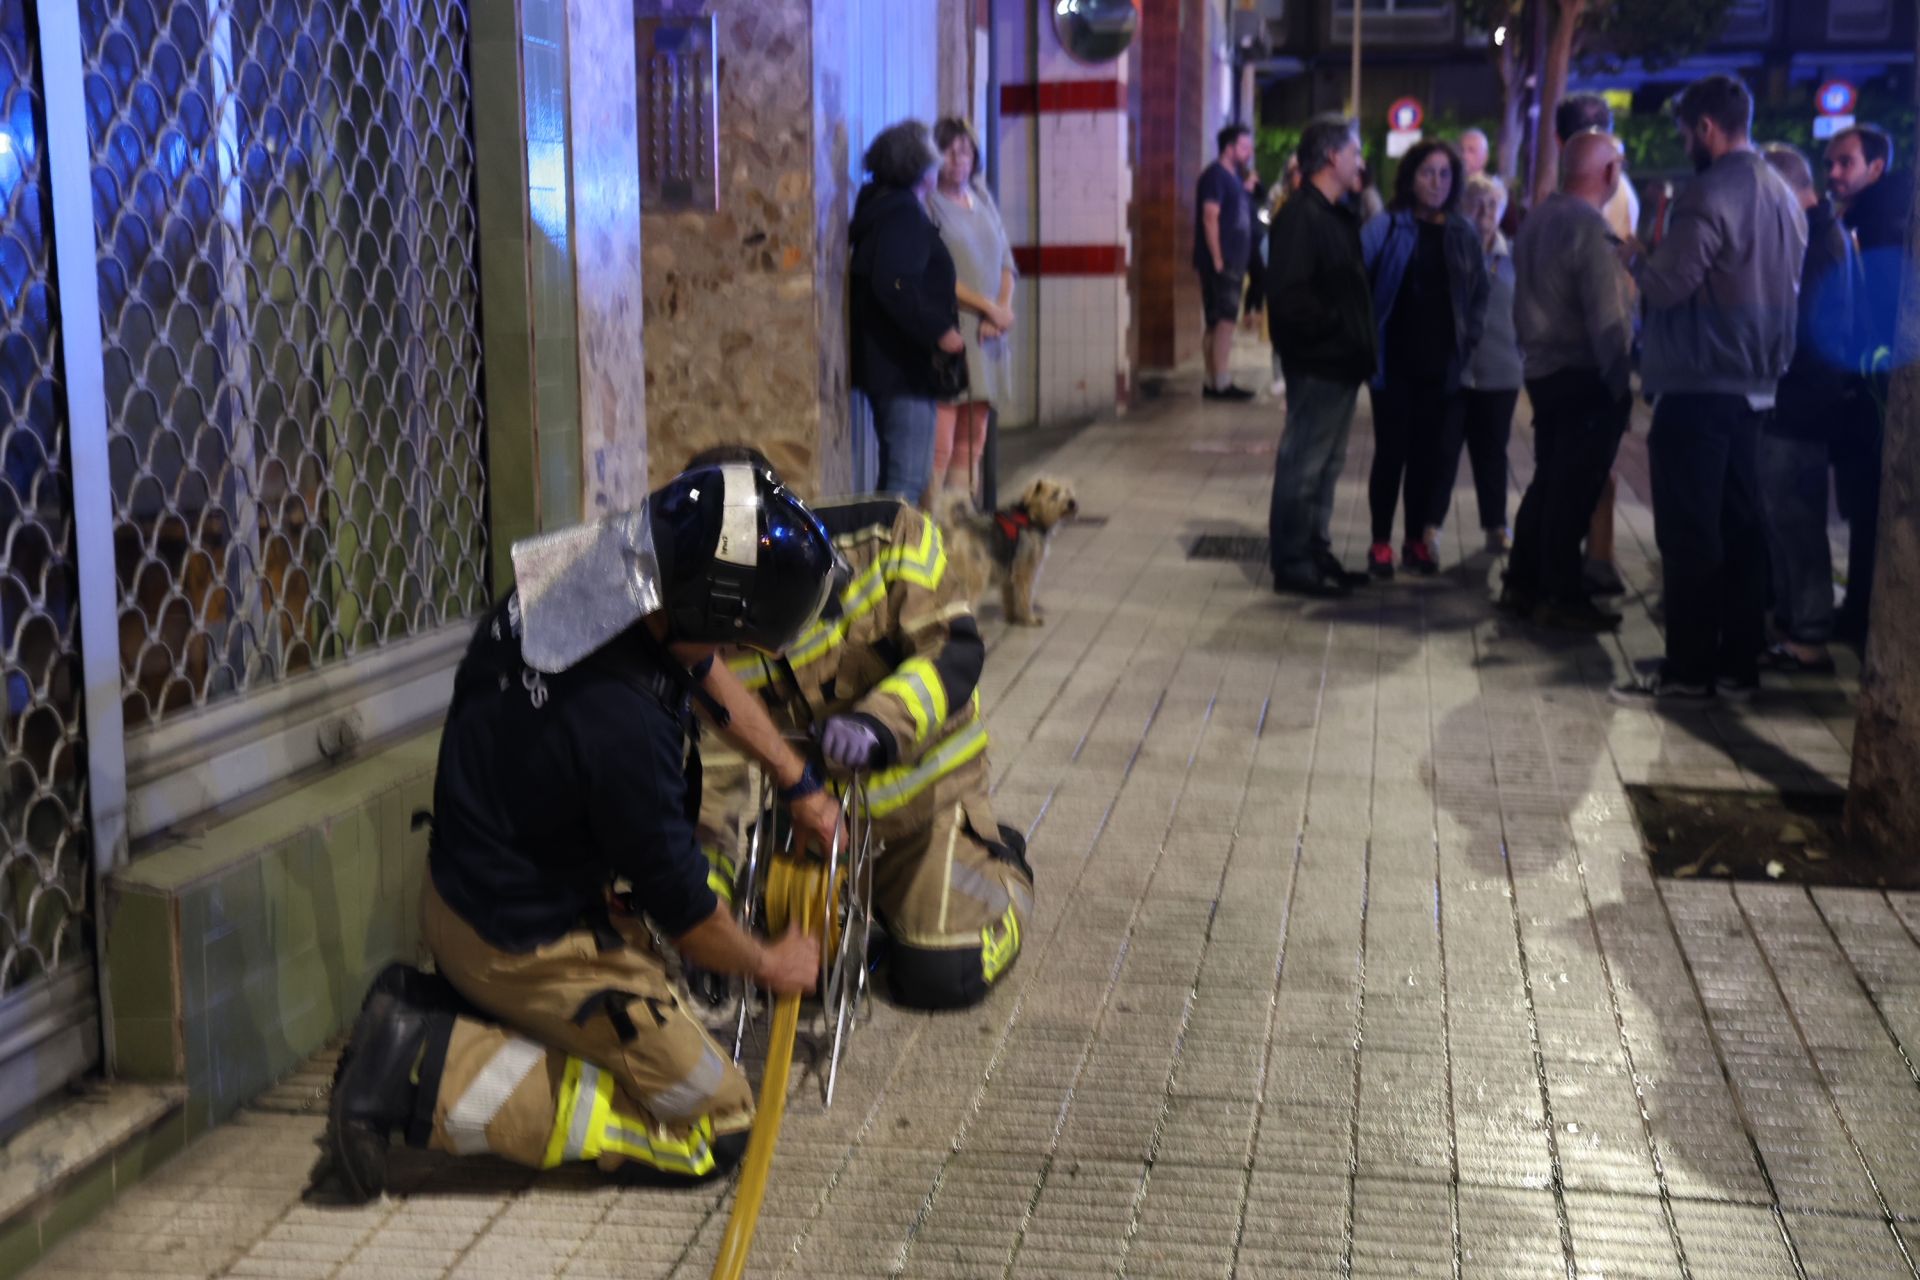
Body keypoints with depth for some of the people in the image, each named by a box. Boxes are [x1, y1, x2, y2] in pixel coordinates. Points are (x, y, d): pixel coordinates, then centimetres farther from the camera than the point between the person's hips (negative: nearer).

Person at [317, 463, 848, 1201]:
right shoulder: (621, 725, -36)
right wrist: (767, 965, 2)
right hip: (521, 941, -9)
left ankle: (430, 1008, 11)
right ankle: (441, 1080, -6)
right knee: (716, 1123, 2)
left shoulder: (586, 571, -12)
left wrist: (799, 783, 18)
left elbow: (705, 675, 11)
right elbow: (680, 907, -18)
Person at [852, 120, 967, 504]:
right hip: (904, 367, -10)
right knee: (908, 479, -10)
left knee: (896, 474, 18)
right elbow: (894, 286, -26)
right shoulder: (904, 214, -14)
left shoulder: (880, 208, 16)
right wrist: (942, 332, -23)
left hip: (885, 366, 10)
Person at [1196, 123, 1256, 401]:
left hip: (1232, 263, 10)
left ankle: (1213, 383, 13)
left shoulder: (1234, 176, 18)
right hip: (1221, 263, -10)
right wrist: (1217, 260, -20)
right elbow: (1210, 218, -18)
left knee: (1217, 323, 10)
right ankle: (1221, 383, -13)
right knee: (1224, 320, -12)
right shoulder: (1216, 175, -10)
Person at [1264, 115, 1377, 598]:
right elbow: (1288, 295, -24)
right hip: (1317, 363, -10)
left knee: (1326, 465, 16)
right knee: (1303, 466, -2)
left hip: (1340, 363, 10)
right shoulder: (1300, 216, -15)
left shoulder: (1339, 215, 15)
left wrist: (1359, 342, 7)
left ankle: (1317, 553, 25)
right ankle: (1291, 563, 5)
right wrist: (1332, 327, -16)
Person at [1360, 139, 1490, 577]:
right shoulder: (1387, 227, -6)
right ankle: (1381, 543, 9)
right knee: (1391, 453, 1)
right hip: (1394, 362, -3)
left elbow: (1479, 291, 13)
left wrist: (1469, 338, 3)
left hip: (1442, 366, 3)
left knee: (1427, 456, 9)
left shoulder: (1463, 233, 6)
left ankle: (1416, 541, 19)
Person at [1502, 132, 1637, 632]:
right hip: (1586, 378, -9)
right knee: (1575, 488, -3)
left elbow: (1524, 299, 15)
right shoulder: (1590, 229, -17)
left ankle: (1522, 585, 21)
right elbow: (1606, 316, -19)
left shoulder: (1537, 219, 9)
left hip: (1543, 371, 9)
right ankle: (1561, 597, 2)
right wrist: (1621, 383, -15)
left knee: (1548, 480, 16)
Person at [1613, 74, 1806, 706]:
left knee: (1689, 534, -4)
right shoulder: (1783, 196, 11)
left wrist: (1635, 257, 0)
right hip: (1754, 385, 8)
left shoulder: (1710, 194, -16)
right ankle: (1738, 661, 16)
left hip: (1699, 387, -8)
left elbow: (1666, 286, -18)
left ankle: (1688, 671, -1)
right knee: (1739, 524, 12)